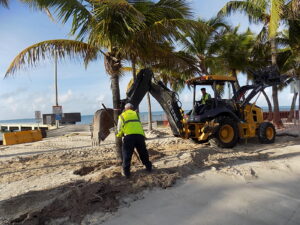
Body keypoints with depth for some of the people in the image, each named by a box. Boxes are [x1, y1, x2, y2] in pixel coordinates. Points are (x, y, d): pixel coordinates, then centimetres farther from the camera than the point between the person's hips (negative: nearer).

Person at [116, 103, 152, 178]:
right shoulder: (136, 114, 24)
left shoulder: (122, 116, 17)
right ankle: (148, 167, 31)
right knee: (143, 153, 19)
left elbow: (119, 129, 16)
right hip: (140, 135, 3)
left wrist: (119, 135, 38)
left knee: (127, 155, 8)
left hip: (129, 136, -2)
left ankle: (126, 172, 8)